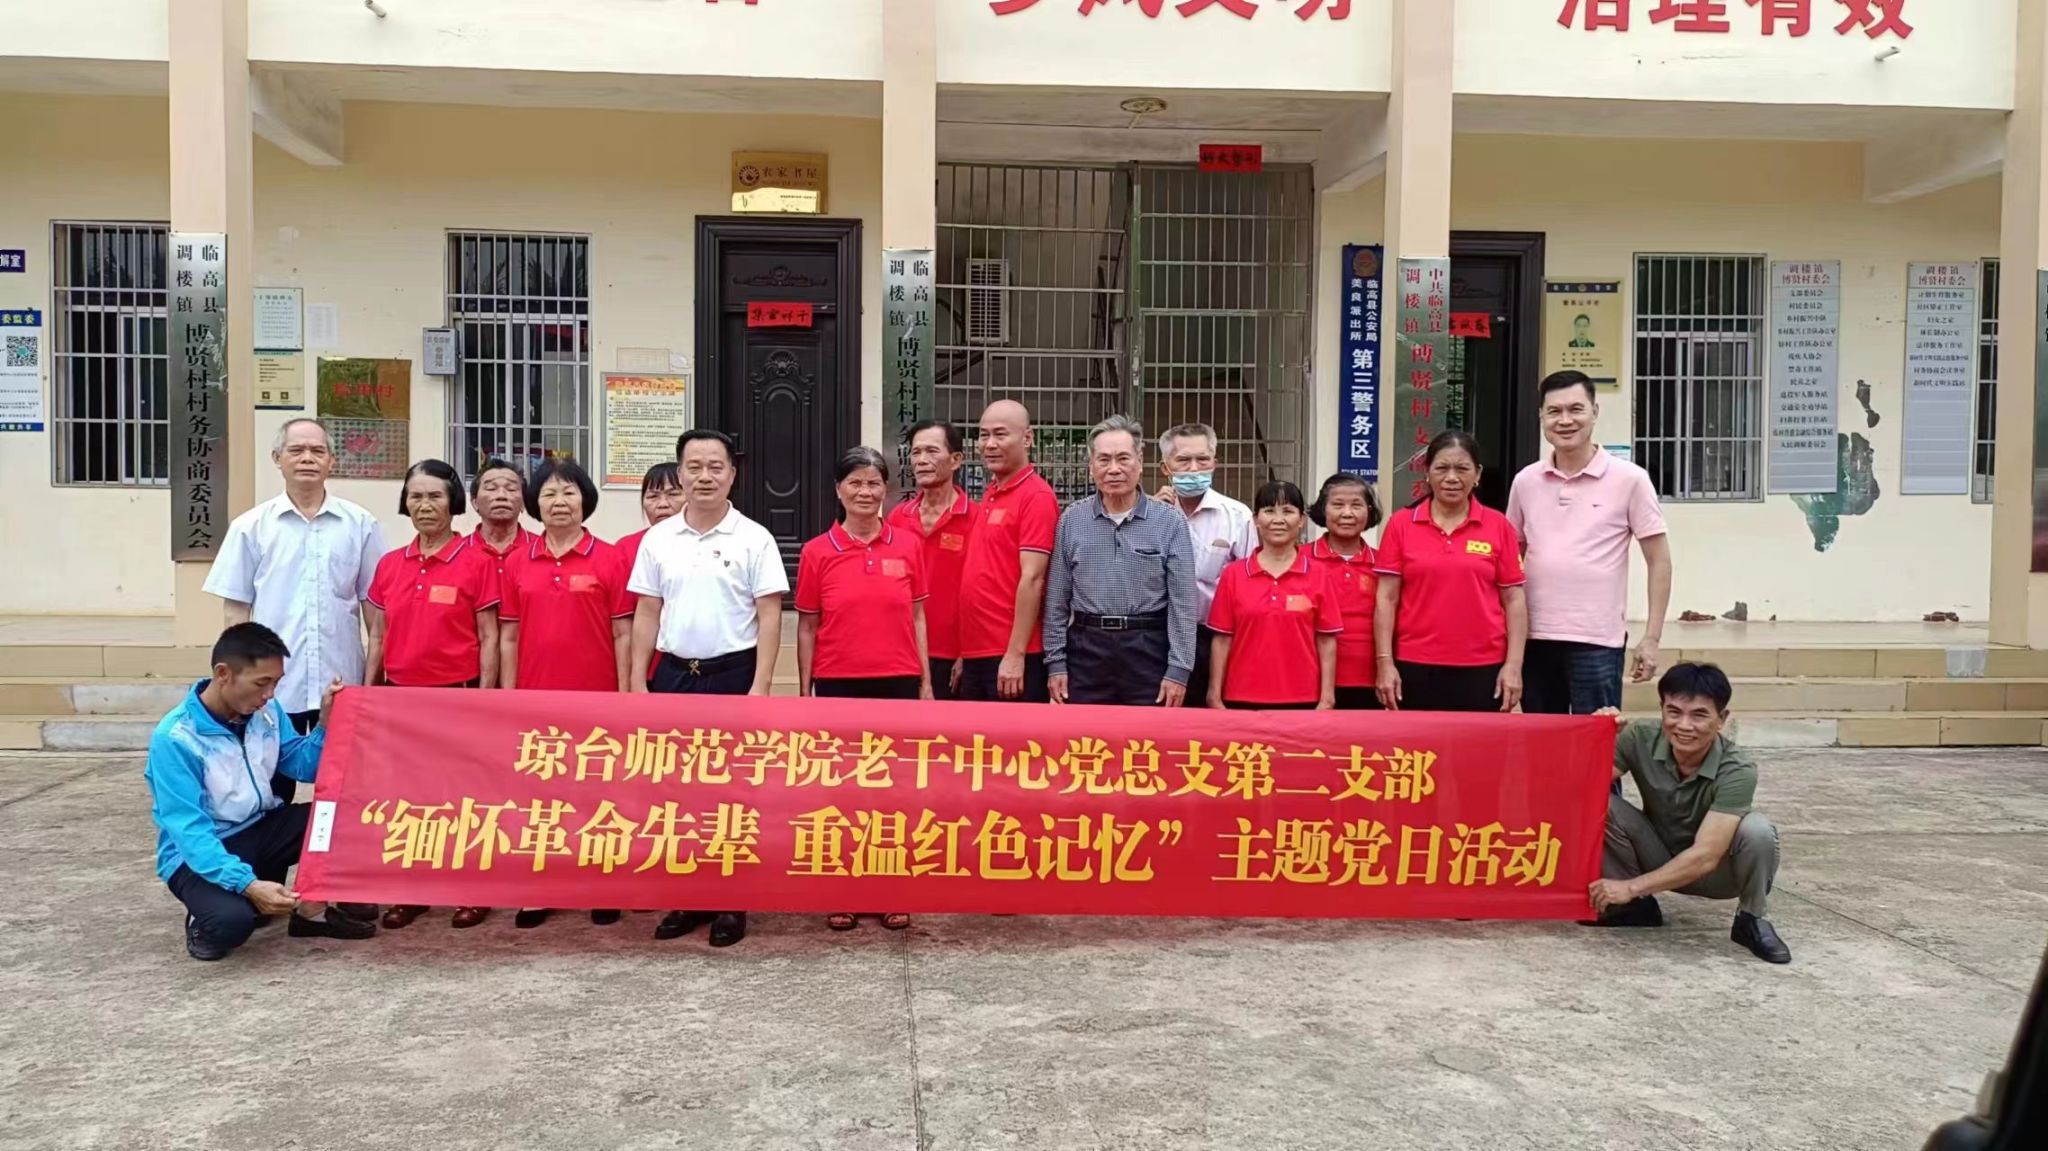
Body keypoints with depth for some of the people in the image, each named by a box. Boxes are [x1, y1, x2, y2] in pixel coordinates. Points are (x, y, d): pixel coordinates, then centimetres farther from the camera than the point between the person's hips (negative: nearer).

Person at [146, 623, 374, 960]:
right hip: (199, 853, -6)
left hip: (258, 830, 6)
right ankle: (206, 922, 2)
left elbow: (304, 767, 6)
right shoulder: (174, 738, -23)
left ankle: (312, 909, 1)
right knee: (232, 922, -36)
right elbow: (189, 831, -28)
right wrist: (248, 885, -39)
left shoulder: (267, 711, -4)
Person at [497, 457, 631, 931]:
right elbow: (508, 637, 9)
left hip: (595, 700, -2)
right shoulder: (517, 564, 7)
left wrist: (623, 696, -5)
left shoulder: (609, 559, -1)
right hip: (535, 700, 3)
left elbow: (622, 634, -1)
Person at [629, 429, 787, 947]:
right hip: (673, 674, 4)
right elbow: (647, 614, 9)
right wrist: (637, 681, 3)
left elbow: (769, 617, -6)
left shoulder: (754, 538, -4)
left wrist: (759, 686, -13)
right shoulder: (658, 539, 7)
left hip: (733, 673, -3)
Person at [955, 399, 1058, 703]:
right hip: (975, 655, 8)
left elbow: (1032, 579, -17)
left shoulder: (1036, 496, -11)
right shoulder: (990, 496, 13)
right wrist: (965, 653, 16)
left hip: (1012, 659, -8)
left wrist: (1015, 655, -20)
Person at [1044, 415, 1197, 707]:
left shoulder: (1169, 523, 0)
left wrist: (1179, 670, -6)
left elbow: (1182, 603, -2)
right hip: (1086, 651, 2)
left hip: (1148, 651, -1)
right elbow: (1057, 600, 8)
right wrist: (1055, 662, 3)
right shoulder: (1071, 521, 6)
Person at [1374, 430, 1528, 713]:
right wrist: (1385, 662, -4)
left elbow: (1513, 599, 4)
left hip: (1482, 669, 0)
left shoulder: (1499, 526, 4)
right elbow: (1387, 598, 2)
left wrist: (1514, 664, -3)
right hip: (1415, 668, 0)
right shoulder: (1401, 525, 3)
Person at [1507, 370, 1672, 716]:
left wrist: (1651, 638, -6)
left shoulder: (1629, 480, -3)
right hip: (1535, 637, 4)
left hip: (1597, 641, -4)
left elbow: (1659, 561, -1)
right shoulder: (1525, 481, 6)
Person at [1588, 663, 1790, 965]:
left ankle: (1751, 920, -6)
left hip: (1715, 871, -2)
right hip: (1659, 859, 3)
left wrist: (1632, 887, -32)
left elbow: (1705, 857, -33)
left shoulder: (1737, 770, -28)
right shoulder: (1642, 738, -19)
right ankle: (1637, 906, -2)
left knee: (1756, 829, -34)